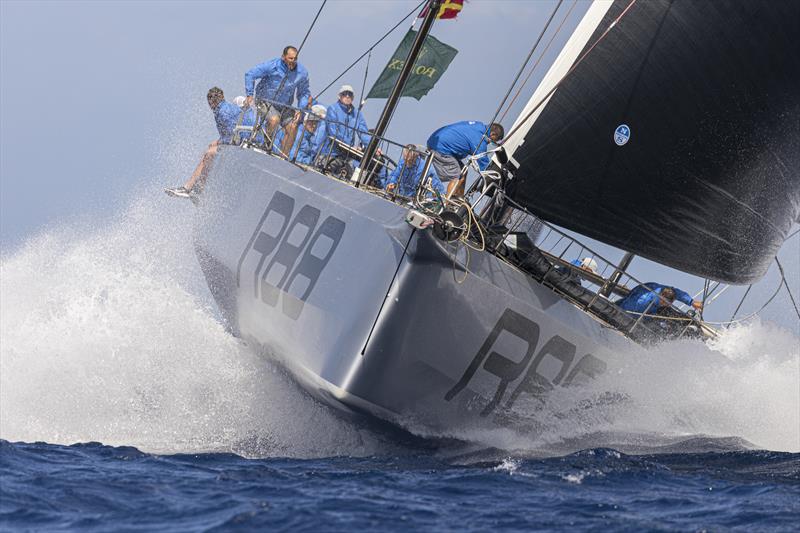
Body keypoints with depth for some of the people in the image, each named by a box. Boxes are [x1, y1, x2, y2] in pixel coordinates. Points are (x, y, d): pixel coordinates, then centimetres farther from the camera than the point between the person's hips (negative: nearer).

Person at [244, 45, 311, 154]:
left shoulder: (302, 72, -10)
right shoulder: (272, 66, -20)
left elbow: (304, 93, 5)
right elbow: (250, 74, -11)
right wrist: (249, 95, -17)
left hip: (284, 106, 4)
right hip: (266, 100, -4)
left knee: (292, 127, -13)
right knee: (274, 119, -32)